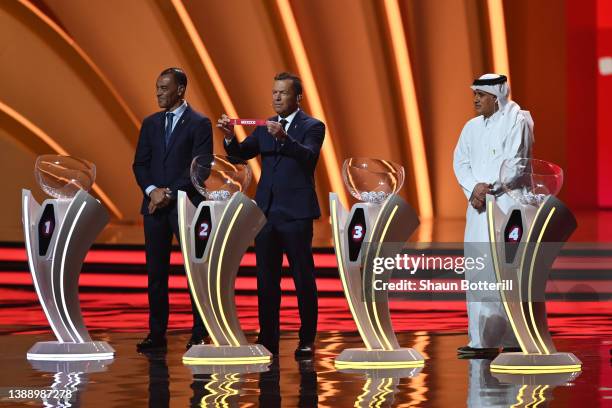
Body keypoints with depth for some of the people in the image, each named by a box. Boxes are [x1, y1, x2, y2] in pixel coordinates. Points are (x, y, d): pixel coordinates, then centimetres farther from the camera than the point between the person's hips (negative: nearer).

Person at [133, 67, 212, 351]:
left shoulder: (199, 124, -2)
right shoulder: (150, 124, 14)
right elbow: (140, 164, 11)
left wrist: (170, 193, -13)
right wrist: (152, 190, -7)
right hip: (154, 205, 5)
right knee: (156, 271, 4)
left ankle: (199, 334, 1)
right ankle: (156, 334, 7)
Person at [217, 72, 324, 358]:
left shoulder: (312, 127, -2)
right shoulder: (265, 128, 14)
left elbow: (308, 156, -21)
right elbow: (241, 153, 5)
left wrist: (284, 138, -37)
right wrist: (229, 137, -16)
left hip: (296, 213, -5)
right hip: (266, 212, 6)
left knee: (303, 279, -1)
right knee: (266, 280, 7)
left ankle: (307, 340, 5)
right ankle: (268, 340, 12)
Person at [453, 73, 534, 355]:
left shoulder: (517, 121, -4)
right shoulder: (472, 127, 17)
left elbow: (512, 160, -14)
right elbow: (460, 162, 9)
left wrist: (486, 186, -14)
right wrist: (473, 190, -8)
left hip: (507, 202, -7)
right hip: (478, 205, 7)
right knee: (477, 268, 3)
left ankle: (515, 339, -8)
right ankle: (482, 340, 7)